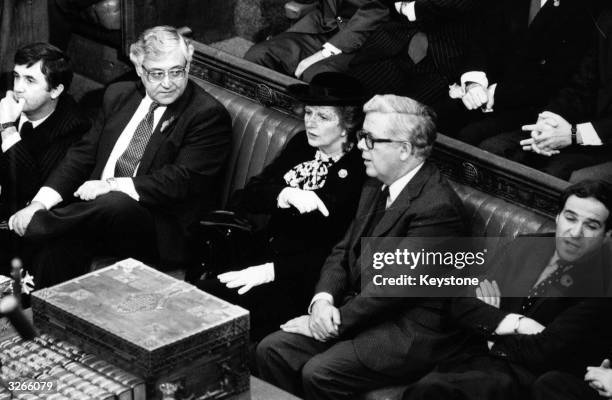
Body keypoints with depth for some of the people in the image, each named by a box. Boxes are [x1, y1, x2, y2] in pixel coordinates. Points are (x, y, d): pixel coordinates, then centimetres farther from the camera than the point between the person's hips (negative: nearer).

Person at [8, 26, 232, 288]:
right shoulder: (118, 96, 17)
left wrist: (113, 186, -20)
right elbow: (83, 153, 13)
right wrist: (40, 203, -3)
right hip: (95, 210, 5)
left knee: (117, 204, -37)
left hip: (163, 231, -4)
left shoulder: (209, 116, -3)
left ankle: (31, 225, -19)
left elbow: (182, 180, -13)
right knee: (62, 246, -30)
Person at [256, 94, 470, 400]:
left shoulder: (437, 207, -21)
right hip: (359, 309, 9)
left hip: (410, 332, -8)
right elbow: (344, 250, 13)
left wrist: (337, 320, -17)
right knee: (272, 350, -6)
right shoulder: (376, 187, 10)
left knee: (319, 374, -25)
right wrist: (323, 299, -7)